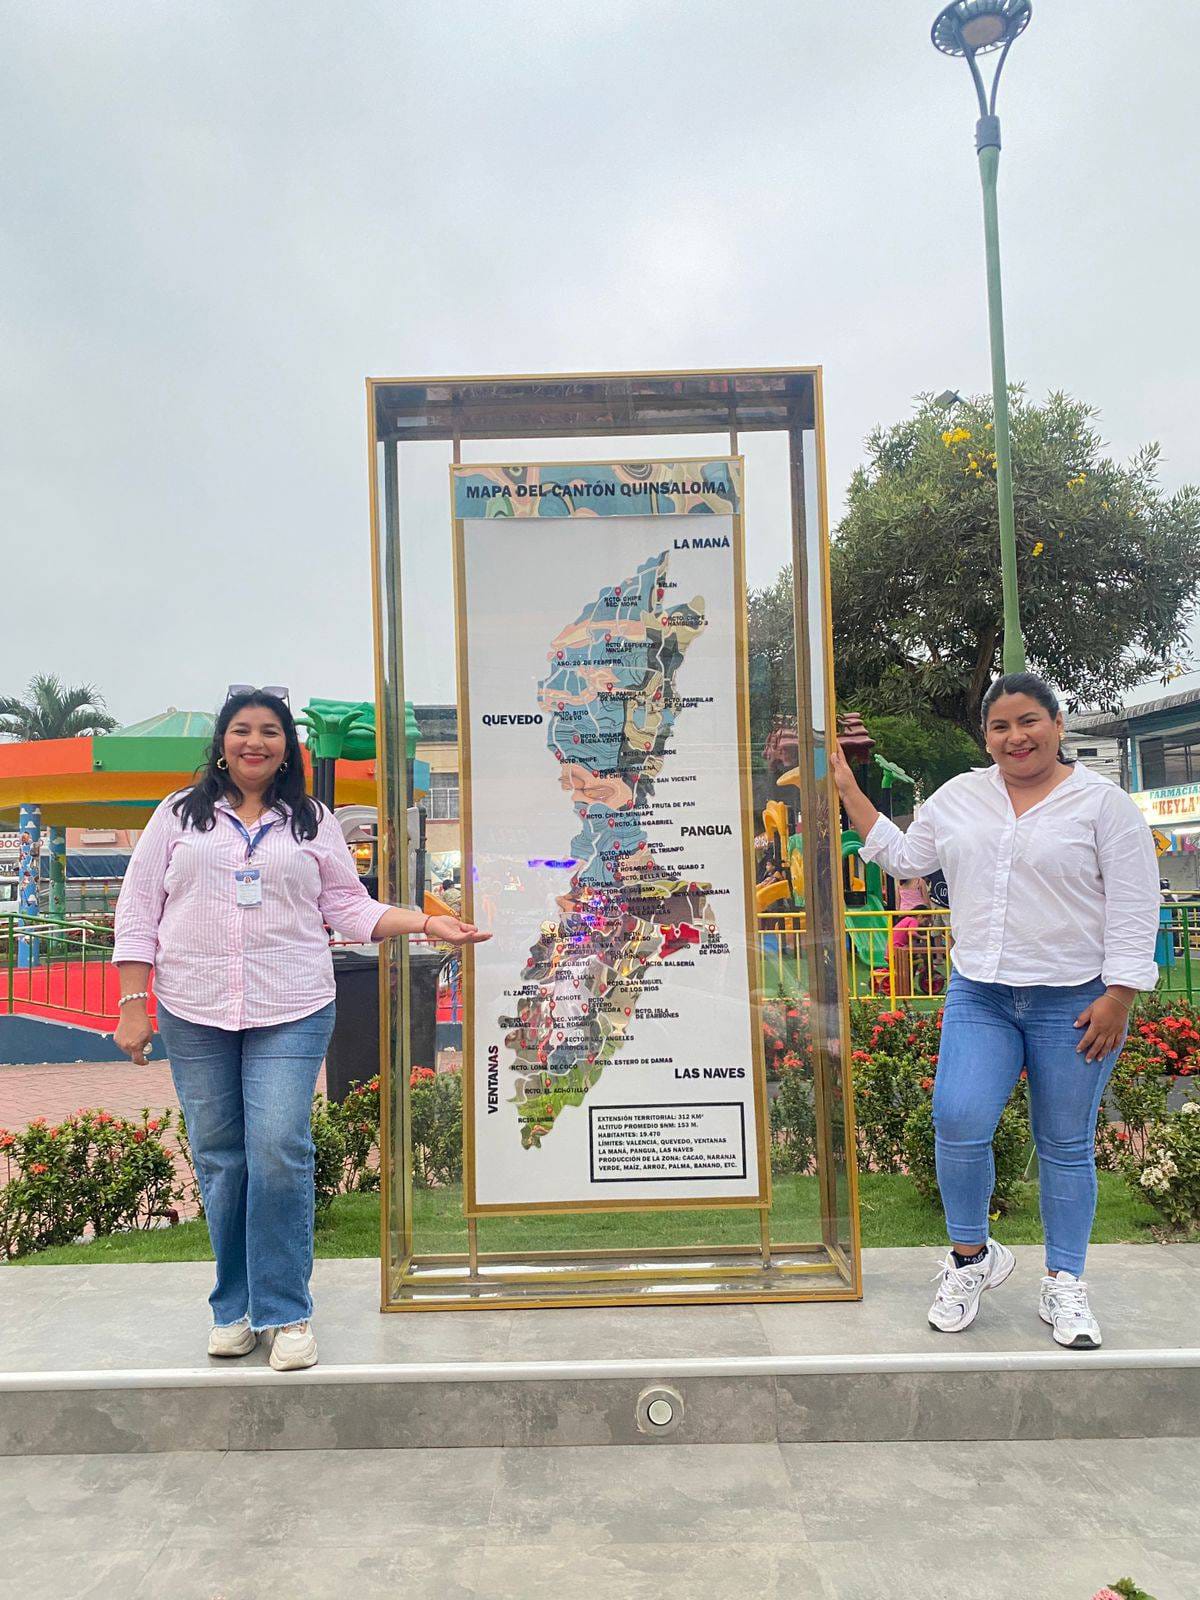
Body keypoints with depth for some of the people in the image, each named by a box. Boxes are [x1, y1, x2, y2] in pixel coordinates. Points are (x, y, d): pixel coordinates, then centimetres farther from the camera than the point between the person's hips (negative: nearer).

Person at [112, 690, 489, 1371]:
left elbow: (349, 907, 10)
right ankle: (235, 1310, 23)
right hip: (194, 1014, 1)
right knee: (218, 1161, 6)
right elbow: (139, 908, 8)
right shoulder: (178, 814, 10)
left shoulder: (314, 822, 11)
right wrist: (134, 1003, 0)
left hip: (291, 1013, -1)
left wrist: (427, 922, -4)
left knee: (280, 1155, -9)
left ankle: (287, 1312, 8)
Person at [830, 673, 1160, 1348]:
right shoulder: (960, 796, 9)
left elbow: (1133, 907, -5)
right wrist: (849, 791, 12)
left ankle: (1065, 1284, 25)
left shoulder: (1103, 802, -3)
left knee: (1066, 1145, 7)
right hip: (979, 995, 3)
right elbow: (904, 857, 15)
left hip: (1074, 1002, -2)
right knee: (959, 1123, -11)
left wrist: (1118, 999, -11)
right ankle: (972, 1255, 14)